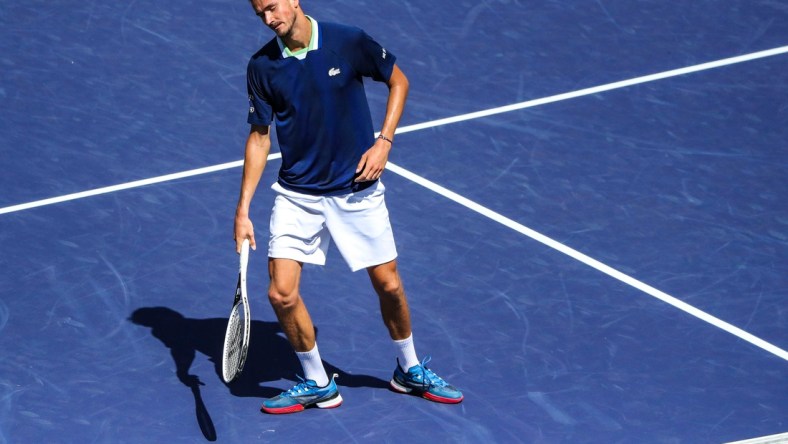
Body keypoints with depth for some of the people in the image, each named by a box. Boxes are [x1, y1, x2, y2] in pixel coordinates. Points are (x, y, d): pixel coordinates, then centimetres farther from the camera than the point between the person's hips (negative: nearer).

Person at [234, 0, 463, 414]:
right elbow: (259, 137, 1)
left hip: (357, 190, -1)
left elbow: (398, 81, 3)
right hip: (297, 195, 1)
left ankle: (409, 370, 32)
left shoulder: (348, 42, -13)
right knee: (281, 294, -8)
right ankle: (317, 385, 13)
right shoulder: (262, 66, -7)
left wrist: (384, 141, -9)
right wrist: (243, 209, -2)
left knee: (388, 285, 6)